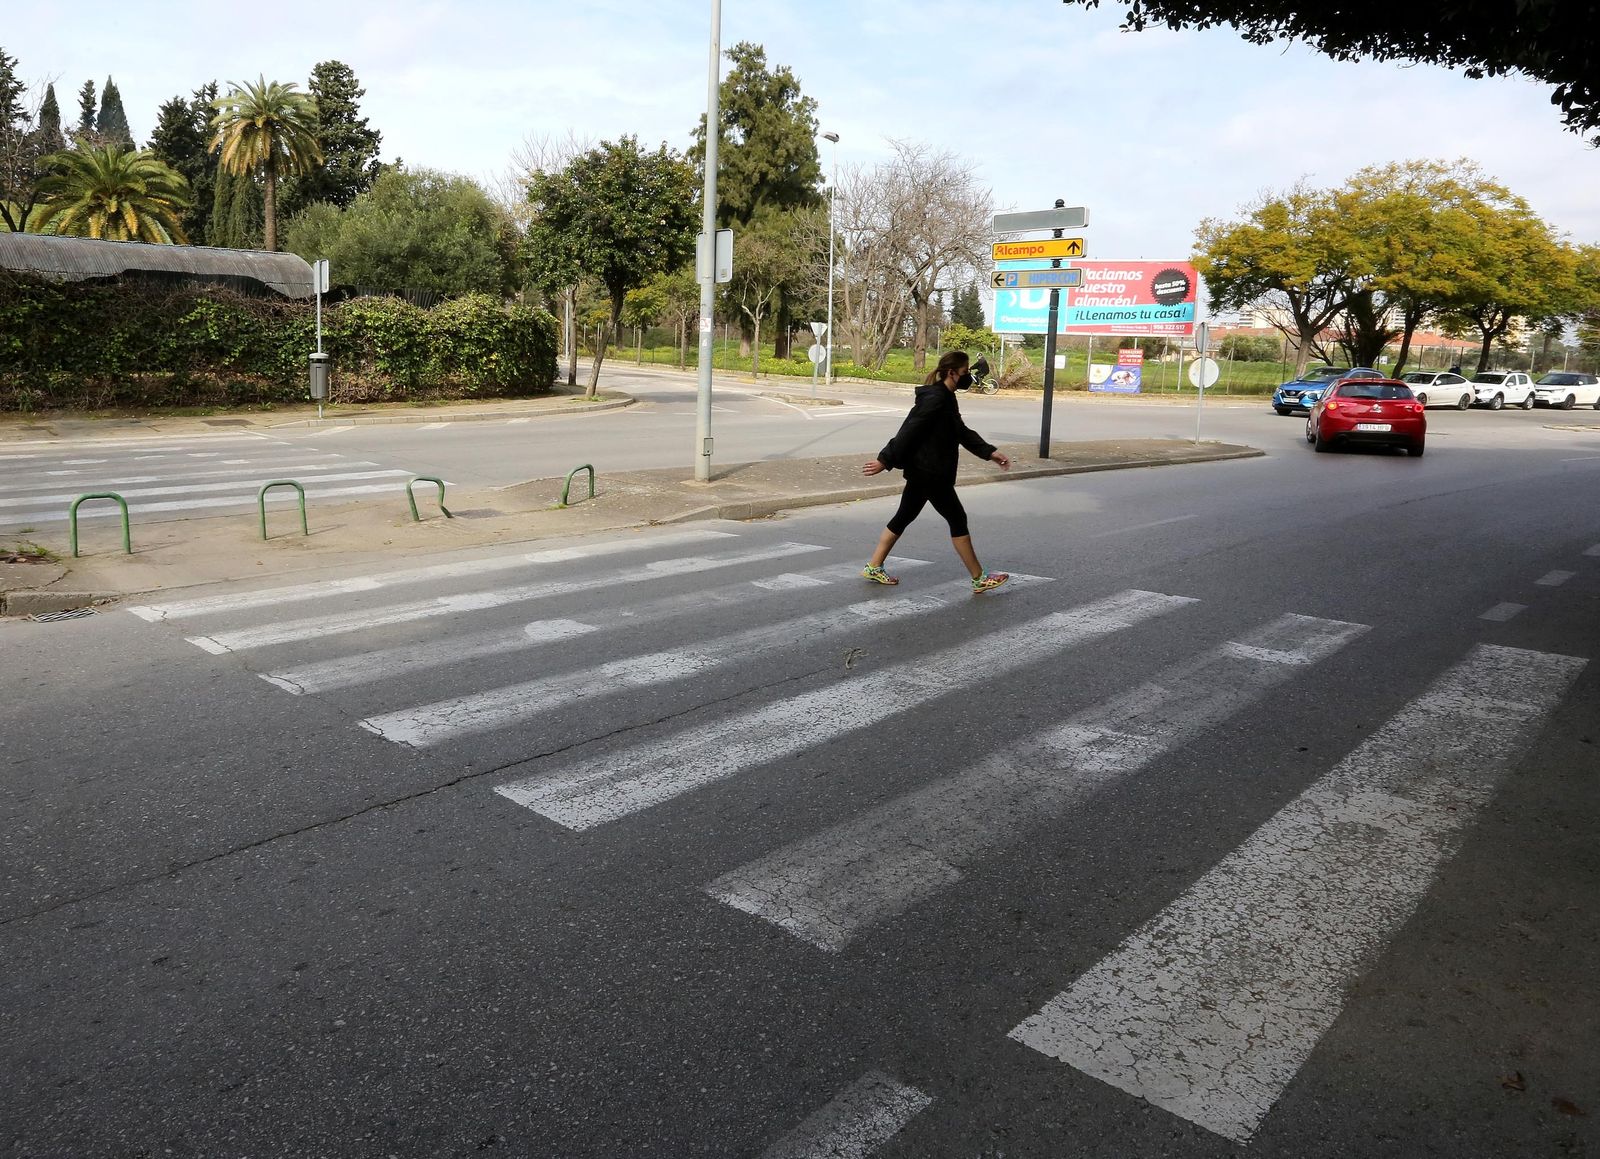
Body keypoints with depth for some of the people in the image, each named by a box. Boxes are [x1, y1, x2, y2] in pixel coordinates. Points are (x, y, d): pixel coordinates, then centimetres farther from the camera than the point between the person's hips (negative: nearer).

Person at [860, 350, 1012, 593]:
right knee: (958, 520, -2)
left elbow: (963, 432, 19)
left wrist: (989, 453, 14)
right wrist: (885, 460, -23)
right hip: (930, 474, -10)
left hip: (922, 472, 10)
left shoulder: (946, 398, 13)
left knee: (904, 517, 15)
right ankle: (979, 579, 5)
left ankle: (873, 567, 21)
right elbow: (909, 432, -22)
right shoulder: (935, 398, -19)